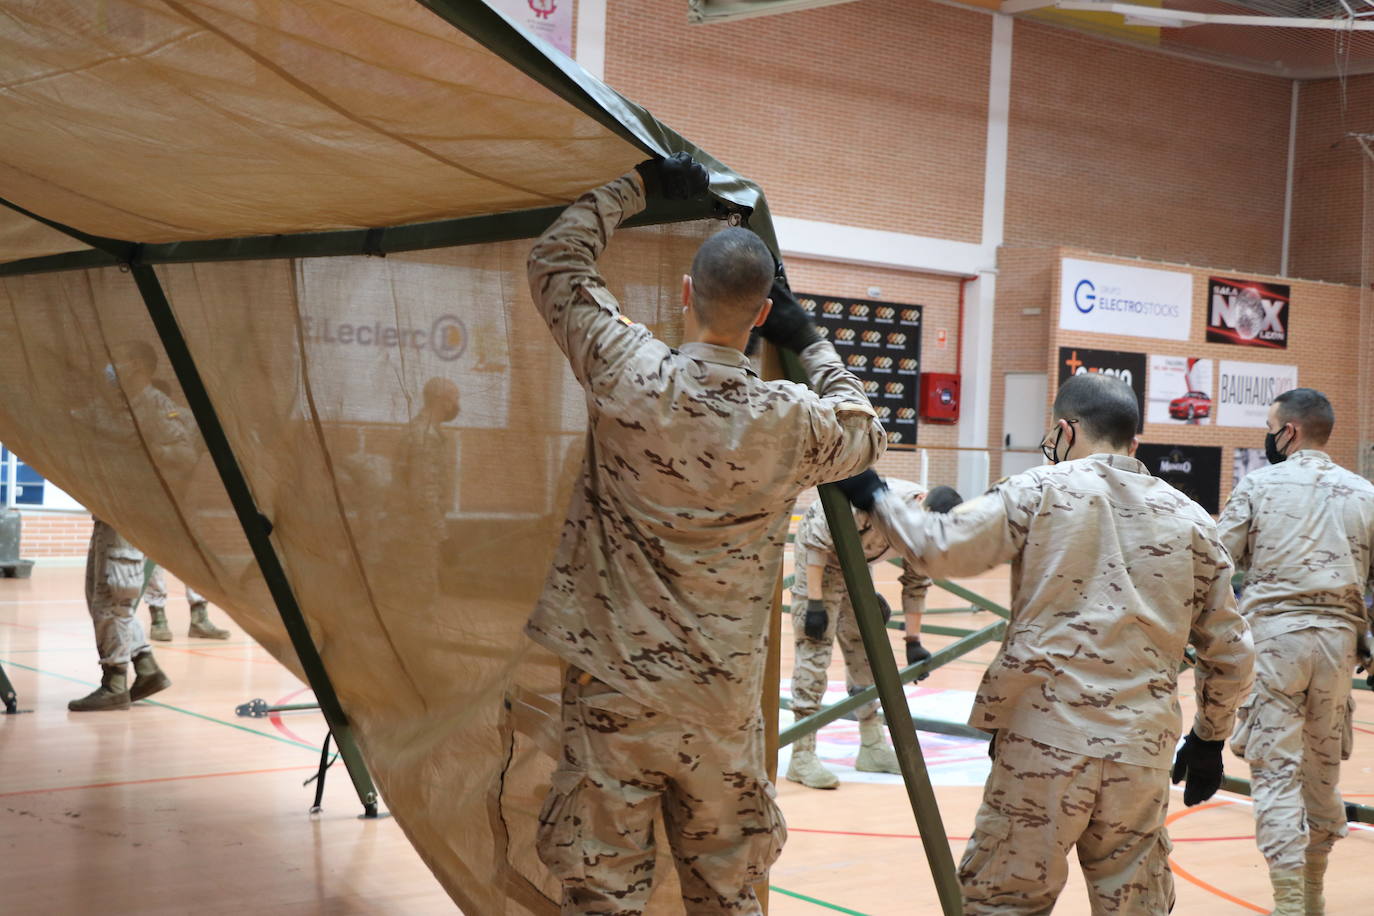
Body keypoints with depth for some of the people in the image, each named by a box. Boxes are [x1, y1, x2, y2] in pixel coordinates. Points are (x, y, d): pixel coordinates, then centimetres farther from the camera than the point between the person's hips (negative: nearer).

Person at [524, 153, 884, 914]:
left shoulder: (626, 375, -10)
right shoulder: (792, 421, -8)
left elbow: (555, 259, 6)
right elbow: (866, 434, 17)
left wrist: (637, 186, 14)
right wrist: (812, 344, 23)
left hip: (612, 690, -1)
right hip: (722, 706, 1)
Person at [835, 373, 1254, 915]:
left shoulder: (1042, 491, -1)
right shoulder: (1190, 519, 10)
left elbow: (942, 548, -9)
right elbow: (1230, 651, 13)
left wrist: (874, 499, 7)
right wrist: (1210, 738, 25)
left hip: (1044, 742, -3)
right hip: (1143, 751, 4)